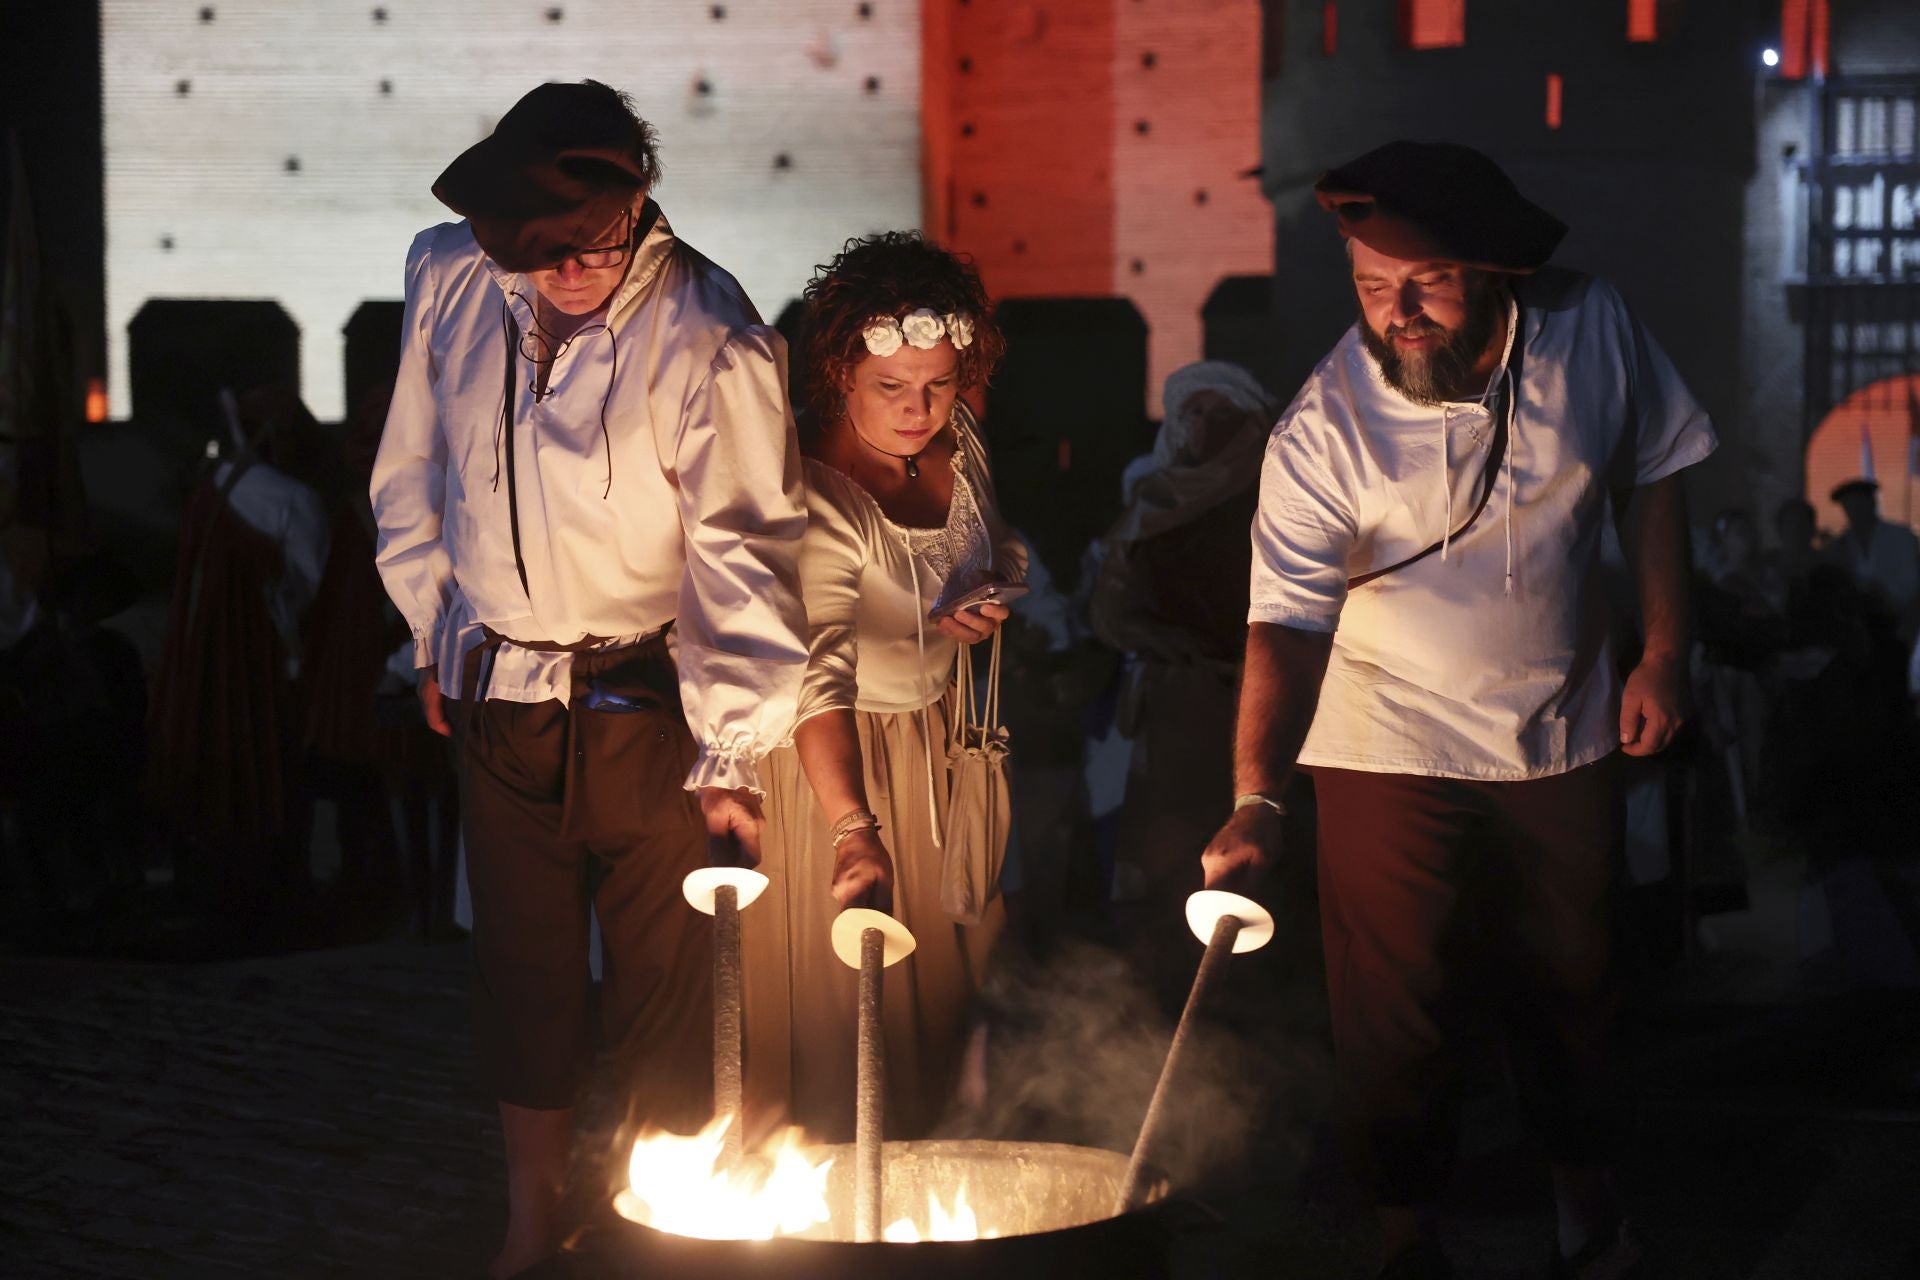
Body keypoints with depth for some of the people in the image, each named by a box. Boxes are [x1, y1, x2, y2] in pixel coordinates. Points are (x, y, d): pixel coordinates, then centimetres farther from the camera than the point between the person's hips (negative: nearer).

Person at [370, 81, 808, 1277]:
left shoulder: (701, 335, -19)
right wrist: (434, 636, 15)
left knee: (664, 976, 3)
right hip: (497, 691, 4)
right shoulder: (449, 280, -4)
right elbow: (416, 472, 12)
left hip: (644, 698, -4)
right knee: (521, 966, 13)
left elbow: (743, 545, -19)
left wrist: (733, 751, -22)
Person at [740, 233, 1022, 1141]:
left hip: (939, 742, 7)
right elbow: (818, 673, -45)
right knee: (843, 994, 2)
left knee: (939, 988, 18)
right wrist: (853, 828, -58)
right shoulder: (817, 501, -31)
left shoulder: (959, 444, -8)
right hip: (837, 761, -7)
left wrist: (993, 602, -10)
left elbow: (997, 549, 14)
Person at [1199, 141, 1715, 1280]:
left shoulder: (1591, 331, -14)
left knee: (1570, 977, 17)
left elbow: (1655, 471, 3)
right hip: (1391, 751, -3)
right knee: (1397, 1005, 1)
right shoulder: (1324, 431, -23)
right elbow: (1287, 621, -27)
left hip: (1564, 729, 3)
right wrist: (1257, 800, -38)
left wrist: (1666, 649, 0)